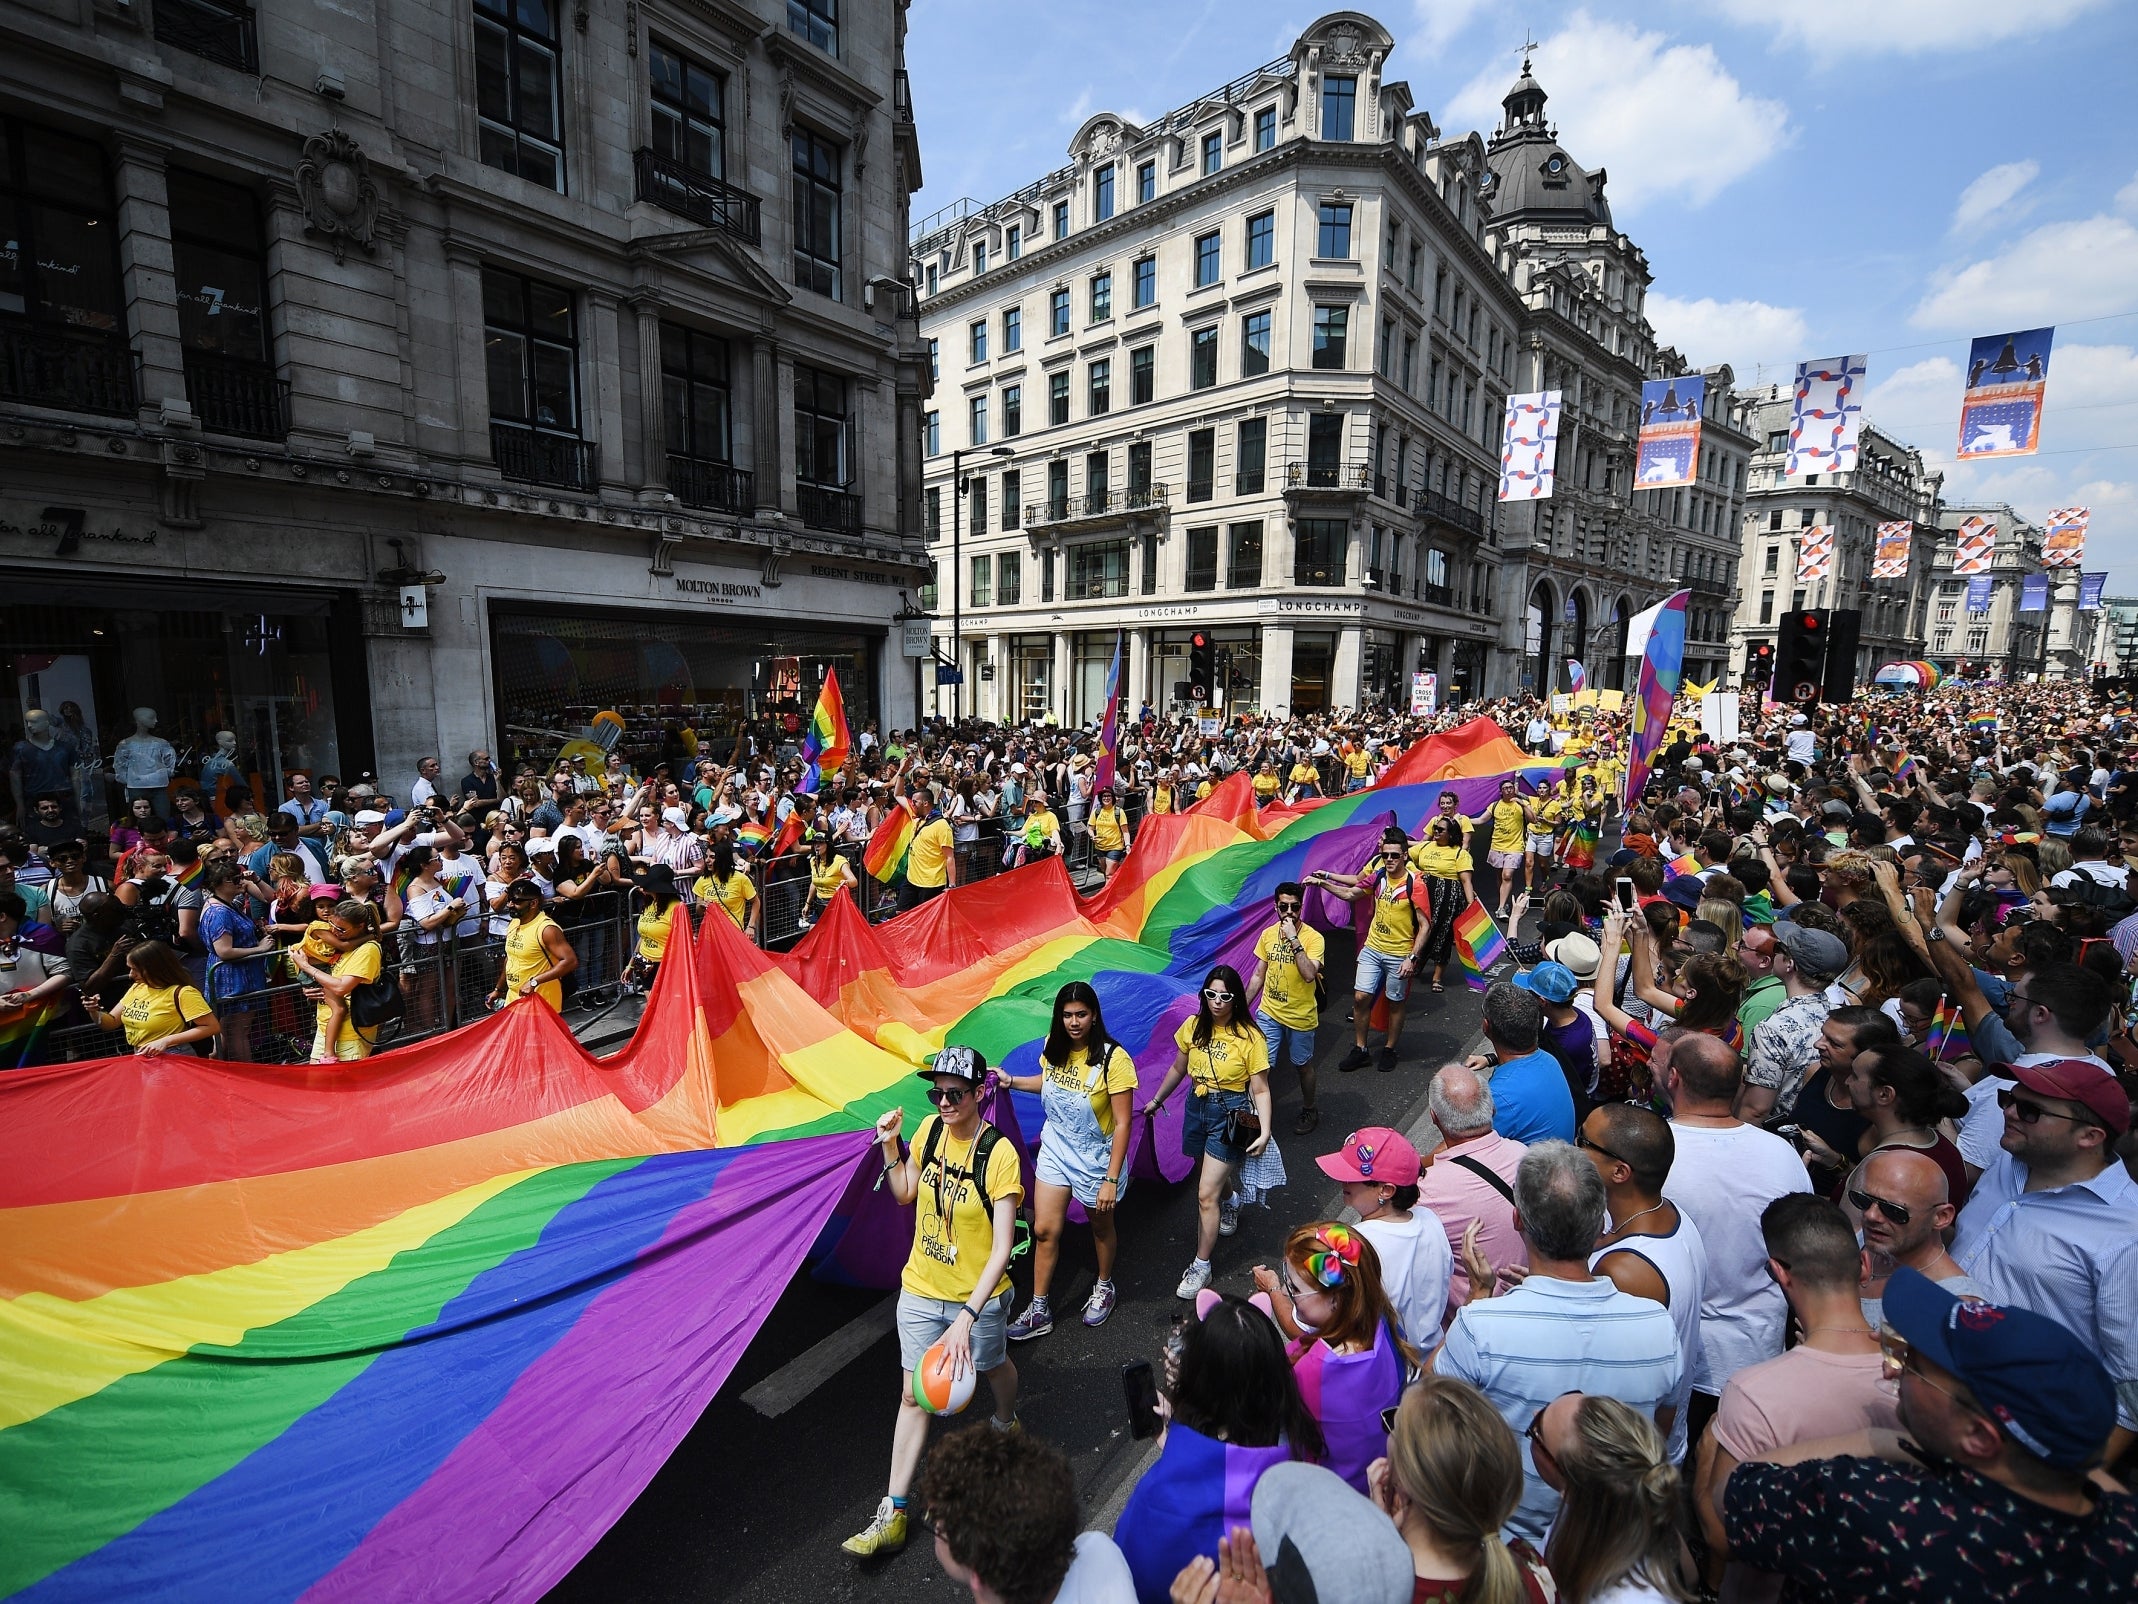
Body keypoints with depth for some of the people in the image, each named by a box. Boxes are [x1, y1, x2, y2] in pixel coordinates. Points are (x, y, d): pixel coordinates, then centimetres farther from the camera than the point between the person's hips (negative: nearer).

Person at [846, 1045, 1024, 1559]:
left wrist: (967, 1318, -31)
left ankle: (1005, 1422, 57)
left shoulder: (999, 1153, -27)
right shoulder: (929, 1130, -11)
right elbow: (904, 1194, 6)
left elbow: (1002, 1248, -26)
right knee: (914, 1393, 11)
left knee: (993, 1367, 25)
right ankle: (893, 1515, 25)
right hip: (920, 1289, 3)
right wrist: (890, 1147, -11)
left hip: (978, 1296, -3)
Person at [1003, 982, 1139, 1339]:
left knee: (1100, 1227, 20)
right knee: (1044, 1230, 7)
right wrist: (1012, 1081, 0)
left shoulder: (1113, 1058, -27)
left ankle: (1104, 1288, 47)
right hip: (1055, 1149, 4)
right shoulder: (1054, 1046, -10)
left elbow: (1123, 1123, -22)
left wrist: (1111, 1179, -21)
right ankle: (1039, 1311, 25)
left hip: (1095, 1157, -4)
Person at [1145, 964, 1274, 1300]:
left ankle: (1201, 1266, 11)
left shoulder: (1249, 1037, -16)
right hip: (1198, 1108, 5)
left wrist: (1264, 1131, -23)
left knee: (1206, 1194, -6)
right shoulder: (1194, 1027, -3)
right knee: (1213, 1175, 26)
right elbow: (1178, 1069, 11)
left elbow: (1260, 1090, -13)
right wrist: (1157, 1101, 19)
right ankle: (1230, 1203, 60)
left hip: (1231, 1114, -5)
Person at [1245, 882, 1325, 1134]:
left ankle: (1309, 1109, 40)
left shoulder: (1314, 938, -16)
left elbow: (1309, 974, -32)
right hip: (1268, 1012, 3)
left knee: (1303, 1065, 17)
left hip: (1300, 1017, -3)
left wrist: (1293, 939, -32)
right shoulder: (1267, 934, -2)